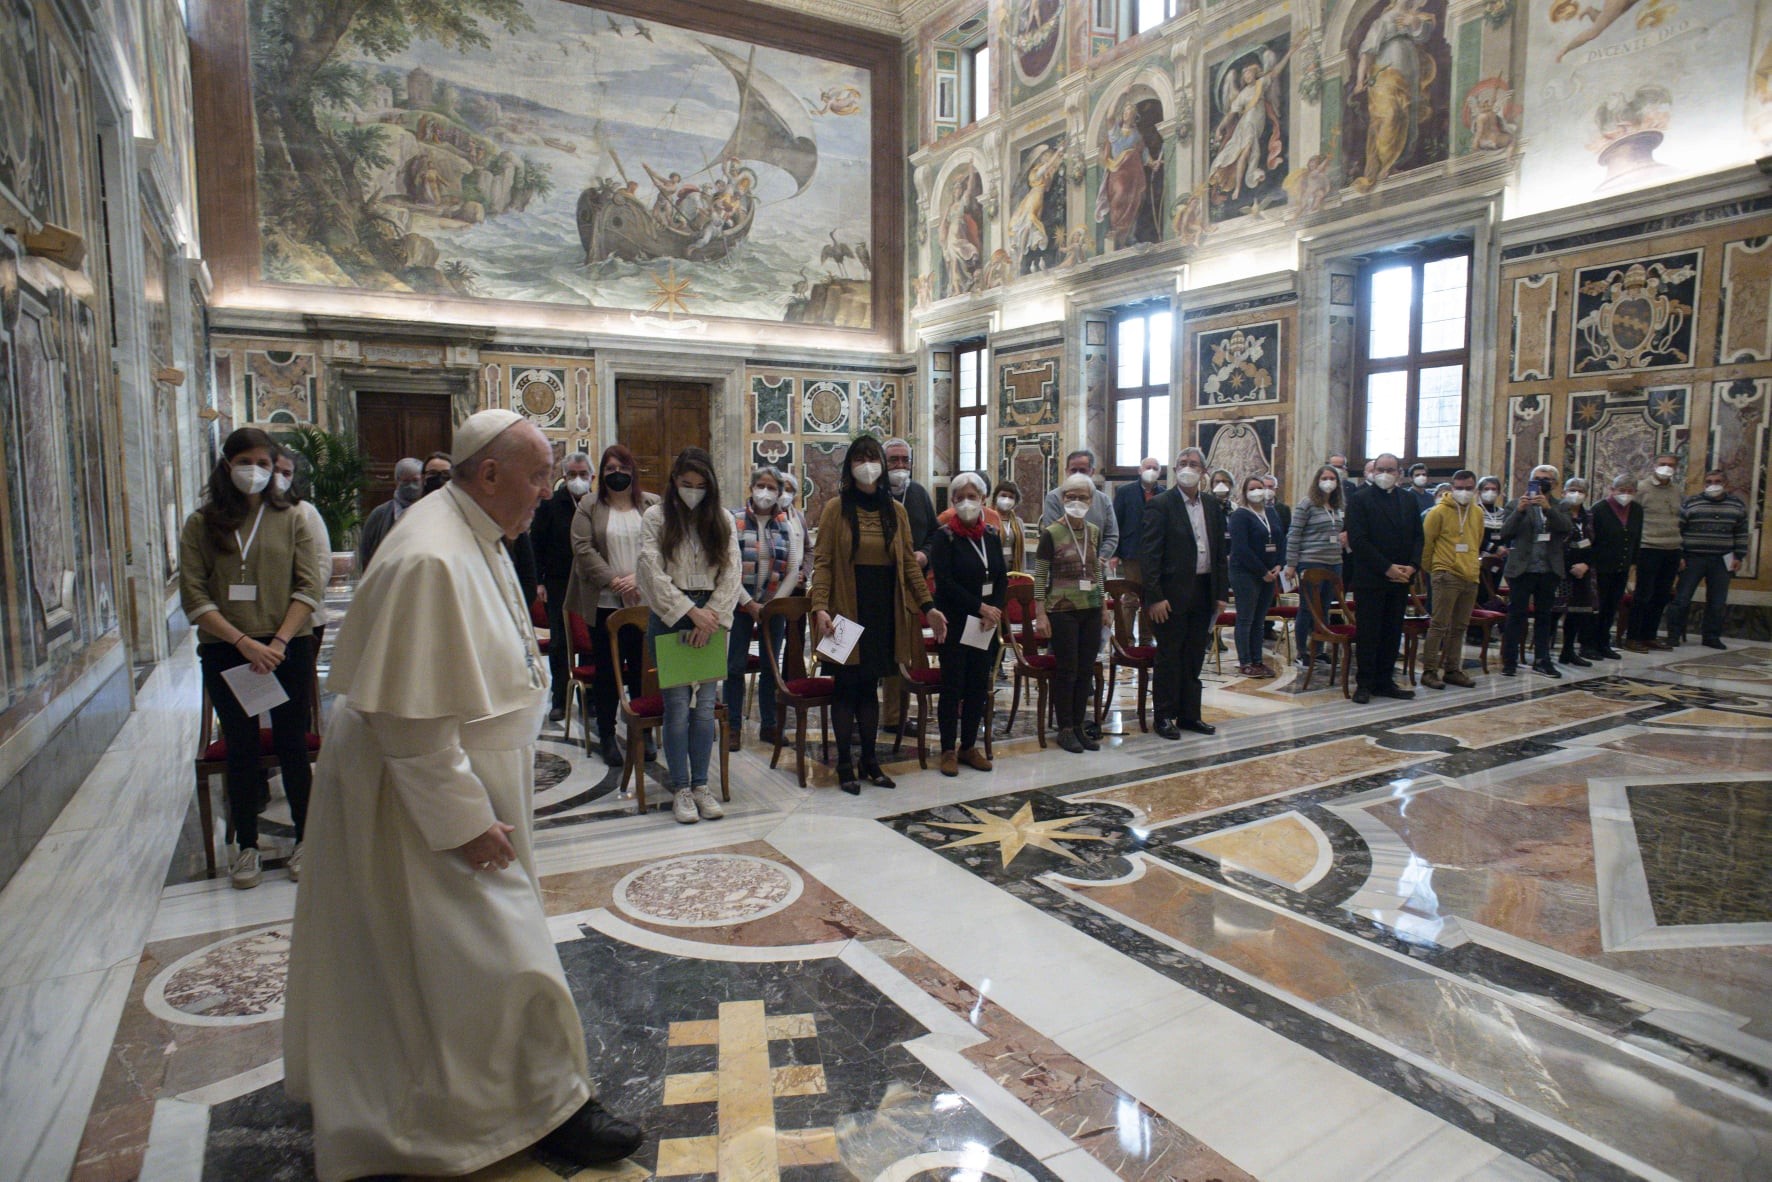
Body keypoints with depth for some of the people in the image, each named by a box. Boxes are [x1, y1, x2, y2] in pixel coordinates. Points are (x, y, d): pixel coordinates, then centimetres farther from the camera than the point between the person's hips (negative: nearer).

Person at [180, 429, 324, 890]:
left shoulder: (291, 520, 4)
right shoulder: (201, 524, 4)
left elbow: (309, 588, -2)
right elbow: (194, 597, -3)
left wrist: (279, 641, -14)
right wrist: (244, 642, -14)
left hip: (288, 650, 0)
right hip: (225, 652, 1)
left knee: (292, 746, 6)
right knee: (240, 749, 10)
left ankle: (305, 839, 19)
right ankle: (246, 846, 23)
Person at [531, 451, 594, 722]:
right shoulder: (550, 504, 1)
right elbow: (536, 544, 1)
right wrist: (538, 581, -5)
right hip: (559, 584, 0)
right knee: (559, 643, 6)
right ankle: (560, 700, 15)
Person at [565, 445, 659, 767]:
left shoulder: (652, 505, 7)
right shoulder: (589, 506, 5)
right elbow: (583, 548, -5)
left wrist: (638, 578, -13)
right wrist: (614, 581, -14)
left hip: (644, 601, 1)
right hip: (604, 603, -1)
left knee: (641, 668, 8)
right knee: (606, 670, 7)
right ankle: (607, 734, 18)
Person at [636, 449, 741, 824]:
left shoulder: (722, 521, 9)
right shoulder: (655, 518, 1)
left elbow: (731, 574, 3)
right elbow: (653, 573, -7)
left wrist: (711, 616, -9)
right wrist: (690, 612, -13)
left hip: (711, 618, 3)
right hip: (669, 618, -2)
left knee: (706, 705, 3)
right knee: (678, 705, -3)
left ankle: (701, 786, 14)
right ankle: (681, 789, 8)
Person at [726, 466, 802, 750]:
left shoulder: (788, 525, 4)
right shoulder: (734, 520, -3)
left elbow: (794, 570, 0)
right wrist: (749, 603, -12)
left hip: (775, 606, 2)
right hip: (741, 604, -2)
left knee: (771, 666, 9)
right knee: (735, 666, 2)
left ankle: (768, 725, 21)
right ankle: (734, 727, 13)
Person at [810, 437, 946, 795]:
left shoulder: (896, 511, 8)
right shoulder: (836, 508, -2)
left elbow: (909, 563, 9)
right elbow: (823, 562, -7)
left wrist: (928, 606, 3)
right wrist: (820, 607, -19)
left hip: (884, 609, 3)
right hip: (846, 608, -3)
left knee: (870, 686, 11)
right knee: (847, 687, 3)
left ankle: (870, 760, 21)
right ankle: (845, 765, 13)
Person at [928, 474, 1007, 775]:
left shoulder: (992, 535, 8)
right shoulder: (944, 536, -7)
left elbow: (1002, 578, 8)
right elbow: (944, 582, -15)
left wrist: (994, 610, -8)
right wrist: (980, 607, -17)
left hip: (986, 623, 5)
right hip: (954, 622, -5)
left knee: (979, 685, 8)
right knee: (953, 686, 0)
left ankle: (969, 746, 20)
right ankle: (948, 750, 10)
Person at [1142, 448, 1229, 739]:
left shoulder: (1212, 506, 11)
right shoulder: (1160, 505, -7)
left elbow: (1220, 551, 14)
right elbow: (1150, 554, -11)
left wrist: (1222, 592, 7)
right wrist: (1155, 597, -17)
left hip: (1204, 592, 6)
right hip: (1173, 592, -6)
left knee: (1194, 657, 12)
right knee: (1169, 657, 2)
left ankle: (1189, 714, 22)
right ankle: (1164, 716, 12)